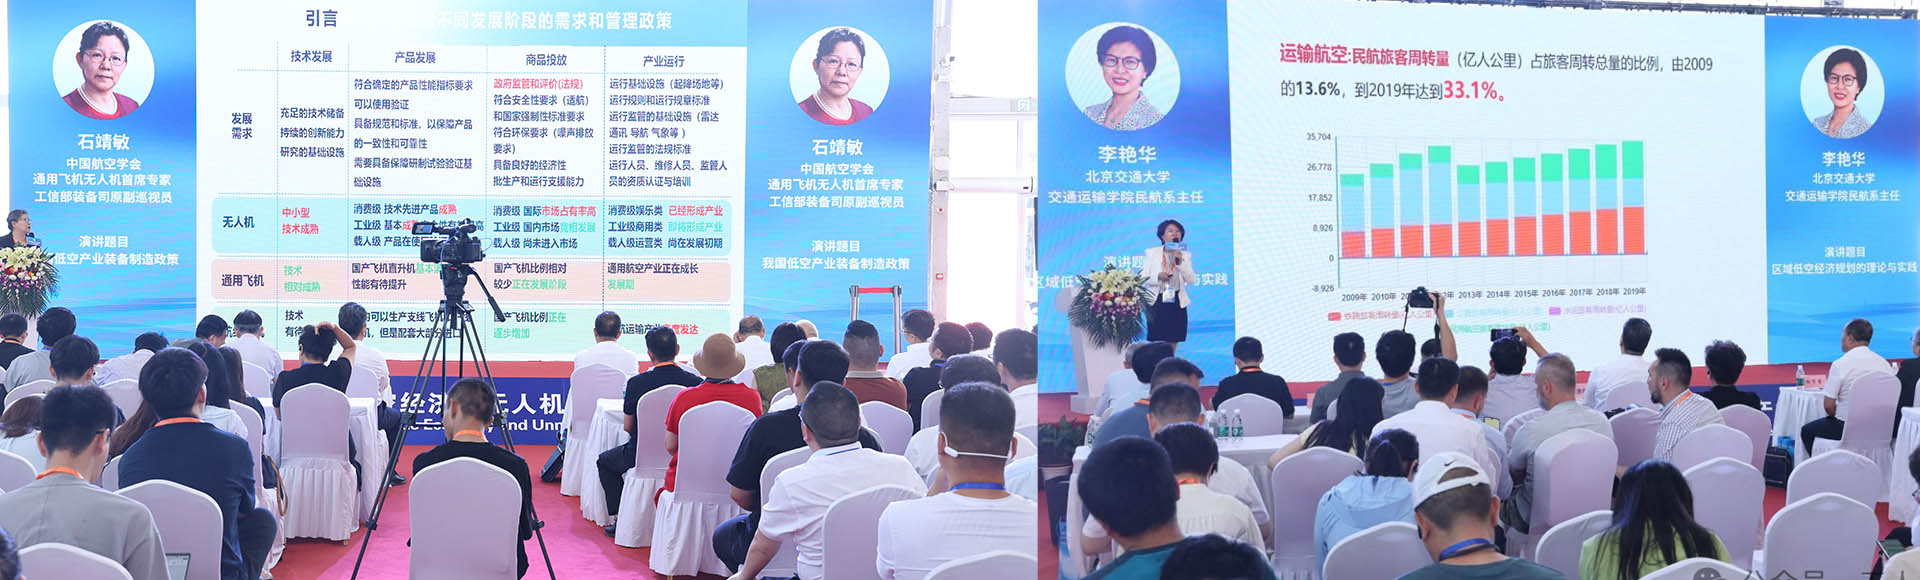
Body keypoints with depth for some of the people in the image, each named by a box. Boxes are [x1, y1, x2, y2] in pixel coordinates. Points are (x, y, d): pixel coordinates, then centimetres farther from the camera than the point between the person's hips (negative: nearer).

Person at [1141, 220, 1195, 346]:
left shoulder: (1185, 255, 7)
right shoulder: (1152, 253, 3)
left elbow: (1192, 281, -1)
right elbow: (1141, 277, -1)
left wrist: (1180, 263, -13)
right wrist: (1158, 276, -19)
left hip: (1176, 303, 2)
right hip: (1156, 302, -2)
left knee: (1173, 342, 4)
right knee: (1157, 343, -3)